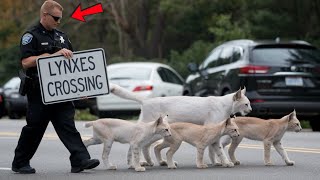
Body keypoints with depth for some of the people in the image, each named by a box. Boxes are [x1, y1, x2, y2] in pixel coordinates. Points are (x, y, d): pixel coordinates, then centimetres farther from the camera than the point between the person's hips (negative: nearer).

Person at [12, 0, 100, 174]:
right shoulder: (31, 36, -5)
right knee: (34, 128, 2)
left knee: (67, 124, -4)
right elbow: (26, 62, -17)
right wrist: (54, 55, -21)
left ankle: (80, 160, -13)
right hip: (39, 92, -6)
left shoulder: (61, 36, 17)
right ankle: (19, 163, 16)